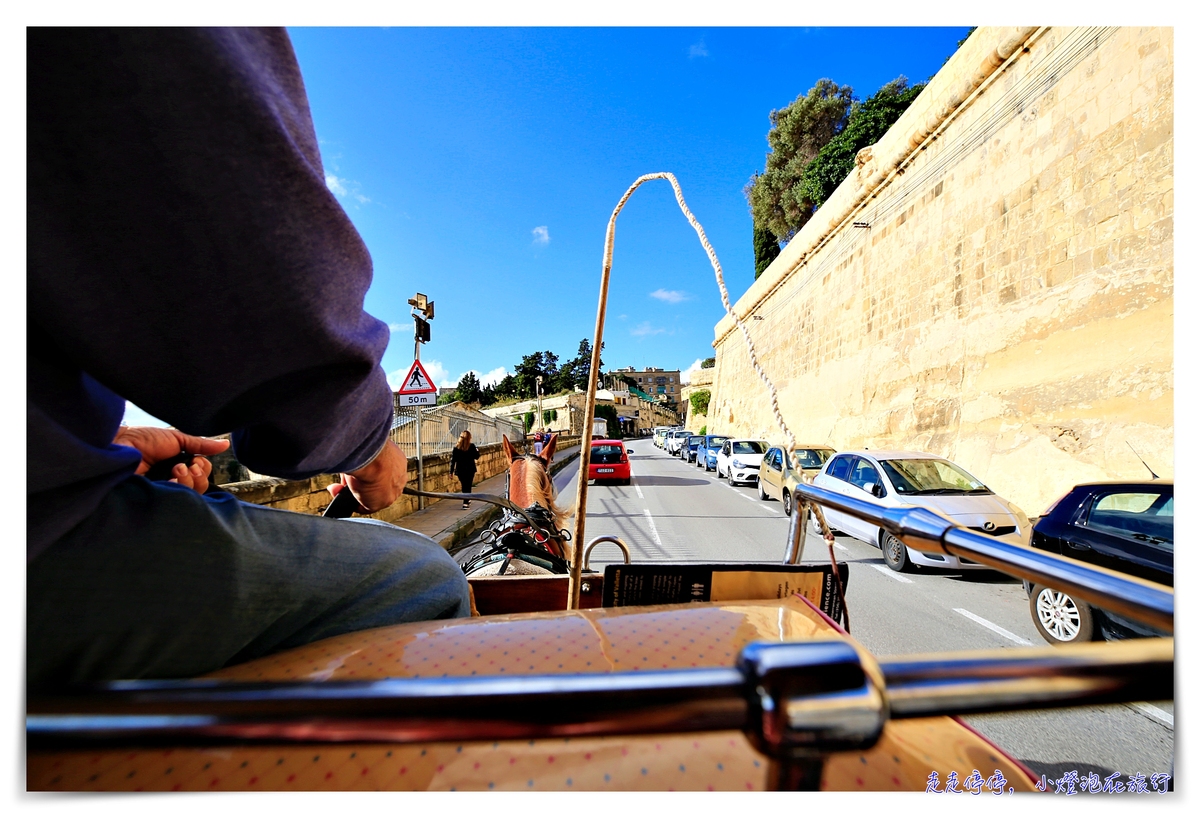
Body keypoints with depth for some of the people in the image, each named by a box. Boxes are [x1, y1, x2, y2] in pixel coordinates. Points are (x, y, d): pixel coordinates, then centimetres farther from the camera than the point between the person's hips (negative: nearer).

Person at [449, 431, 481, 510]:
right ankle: (466, 503, -3)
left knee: (464, 485, 17)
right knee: (468, 486, 5)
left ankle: (467, 500, 31)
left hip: (460, 470, 2)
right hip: (470, 470, -2)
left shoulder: (456, 447, -3)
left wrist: (451, 471, 2)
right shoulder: (472, 446, -9)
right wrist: (477, 451, 20)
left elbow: (453, 460, -3)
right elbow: (476, 457, -1)